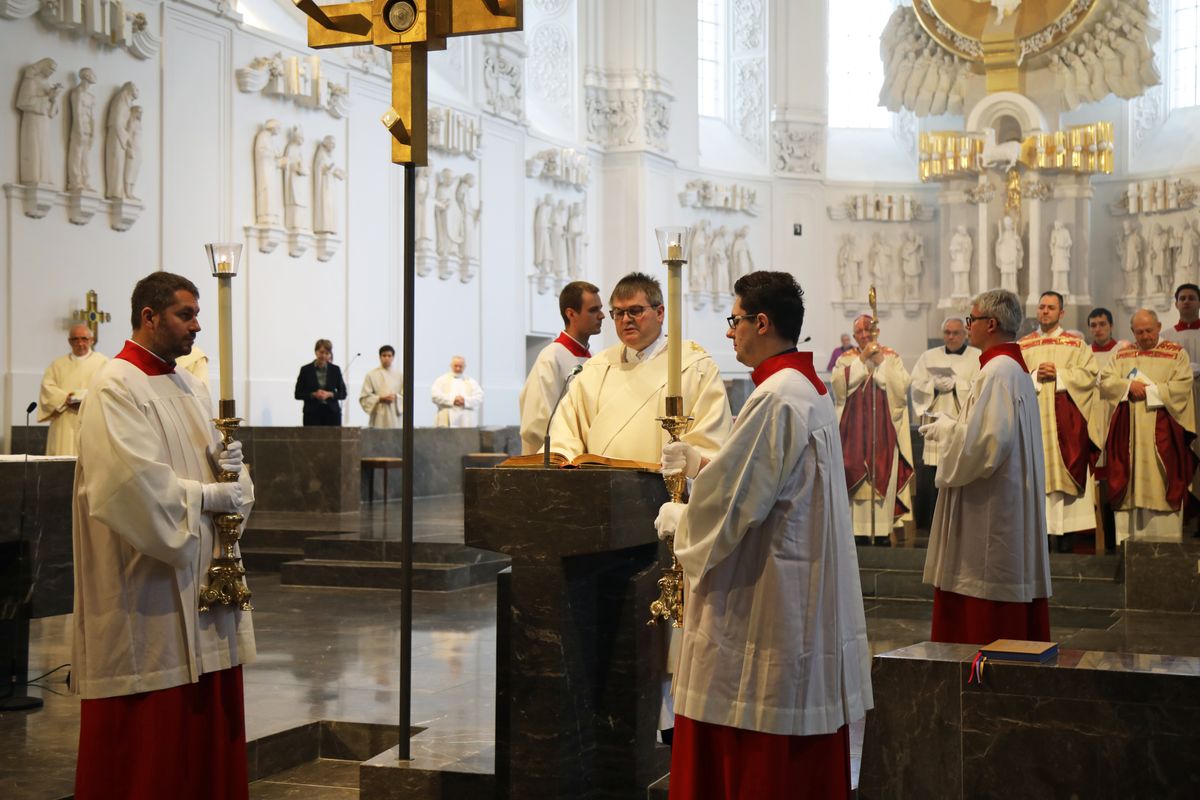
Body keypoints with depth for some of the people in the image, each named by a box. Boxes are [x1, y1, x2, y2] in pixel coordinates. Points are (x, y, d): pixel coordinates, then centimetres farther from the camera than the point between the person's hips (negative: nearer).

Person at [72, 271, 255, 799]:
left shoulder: (190, 387, 15)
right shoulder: (116, 388, -10)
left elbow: (217, 462, 18)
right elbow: (139, 484, -21)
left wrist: (228, 464, -5)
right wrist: (212, 495, -11)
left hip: (202, 575, 8)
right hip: (149, 586, -8)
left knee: (209, 717, 9)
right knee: (151, 727, -3)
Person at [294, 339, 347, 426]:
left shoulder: (335, 370, 5)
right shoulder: (306, 370, 2)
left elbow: (343, 393, 8)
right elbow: (298, 394, 4)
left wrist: (330, 394, -11)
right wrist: (313, 395, -12)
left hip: (332, 413, 1)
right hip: (312, 413, -1)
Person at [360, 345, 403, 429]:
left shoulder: (399, 375, 8)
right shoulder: (371, 375, 3)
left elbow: (404, 395, 10)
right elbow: (364, 397, 1)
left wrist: (395, 397, -10)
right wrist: (380, 399, -12)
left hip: (394, 417, 2)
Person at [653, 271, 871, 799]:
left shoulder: (776, 398, -20)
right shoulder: (808, 388, 12)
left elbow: (731, 504, -20)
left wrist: (676, 519, -3)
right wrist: (702, 462, 16)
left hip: (764, 594, -10)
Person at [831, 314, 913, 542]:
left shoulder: (891, 357, 9)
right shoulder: (846, 359, 11)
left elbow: (900, 386, -5)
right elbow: (839, 384, -8)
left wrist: (880, 361, -7)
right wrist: (862, 358, -8)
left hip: (884, 428, 0)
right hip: (854, 427, 1)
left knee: (884, 474, -5)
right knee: (855, 476, -5)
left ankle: (883, 526, -2)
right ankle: (856, 526, -3)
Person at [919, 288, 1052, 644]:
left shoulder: (997, 372, -16)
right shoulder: (1015, 368, 16)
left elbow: (984, 441, -25)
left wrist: (945, 429, -8)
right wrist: (951, 428, 10)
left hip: (989, 508, -11)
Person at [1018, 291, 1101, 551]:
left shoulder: (1076, 343, 10)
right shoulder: (1022, 345, 13)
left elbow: (1090, 373, -1)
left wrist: (1059, 374, -11)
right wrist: (1034, 376, -11)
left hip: (1066, 418, -1)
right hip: (1032, 415, 1)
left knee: (1065, 469, -4)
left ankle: (1066, 531, -2)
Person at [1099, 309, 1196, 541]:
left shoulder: (1176, 353, 5)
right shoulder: (1122, 355, 15)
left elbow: (1181, 388, -8)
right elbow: (1105, 383, 4)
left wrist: (1148, 390, -11)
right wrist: (1129, 386, -13)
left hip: (1161, 433, -3)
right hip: (1128, 433, 3)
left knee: (1161, 486, -6)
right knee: (1130, 486, 1)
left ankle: (1164, 541, -3)